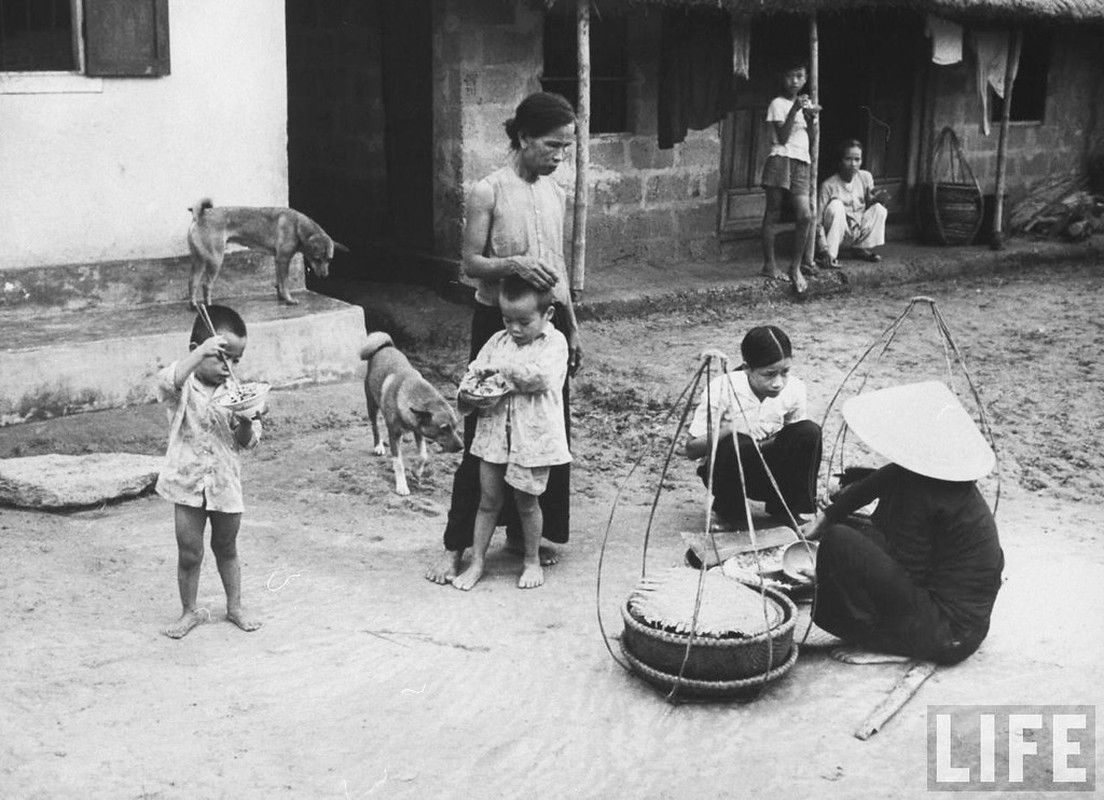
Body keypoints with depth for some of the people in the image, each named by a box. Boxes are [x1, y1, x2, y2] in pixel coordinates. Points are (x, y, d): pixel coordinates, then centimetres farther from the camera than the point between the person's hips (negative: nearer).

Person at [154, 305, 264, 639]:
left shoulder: (235, 391, 0)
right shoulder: (183, 386, -8)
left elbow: (249, 442, 0)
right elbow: (167, 382, -35)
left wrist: (245, 423, -22)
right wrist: (201, 353, -43)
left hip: (226, 483, 2)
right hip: (188, 483, -2)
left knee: (226, 549, 17)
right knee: (189, 553, 4)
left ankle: (235, 606, 32)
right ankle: (189, 612, 21)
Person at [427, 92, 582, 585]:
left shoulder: (556, 194, 8)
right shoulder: (488, 193, -10)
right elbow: (470, 263, -11)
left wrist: (572, 328, 15)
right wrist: (513, 264, -29)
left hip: (546, 322, 6)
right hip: (498, 321, -6)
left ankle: (524, 533, 25)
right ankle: (455, 545, 8)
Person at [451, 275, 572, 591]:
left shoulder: (554, 342, -8)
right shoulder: (498, 342, 6)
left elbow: (539, 374, -25)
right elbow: (473, 373, 8)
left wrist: (500, 367, -23)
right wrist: (469, 394, -14)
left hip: (533, 437, -4)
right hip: (494, 432, 4)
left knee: (527, 502, 8)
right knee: (488, 500, 10)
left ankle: (532, 561, 27)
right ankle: (476, 563, 19)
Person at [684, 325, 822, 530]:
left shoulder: (793, 388, -14)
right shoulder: (722, 389, -24)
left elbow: (799, 441, 2)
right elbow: (691, 450, -22)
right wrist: (728, 430, -39)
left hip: (769, 472, 3)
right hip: (724, 472, -3)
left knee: (809, 431, -21)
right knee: (736, 445, -36)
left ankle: (786, 511, -3)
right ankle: (729, 513, -7)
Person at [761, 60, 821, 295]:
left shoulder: (805, 103, 20)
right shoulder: (778, 104, 1)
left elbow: (808, 135, 16)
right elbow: (782, 137, -9)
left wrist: (810, 117, -1)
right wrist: (794, 110, -15)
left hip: (801, 163, 5)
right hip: (781, 160, -5)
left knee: (805, 216, -8)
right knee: (772, 214, -1)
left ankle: (796, 267, -1)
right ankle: (769, 265, 6)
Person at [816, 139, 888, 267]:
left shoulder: (866, 177, -3)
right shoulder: (828, 186, -18)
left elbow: (868, 205, 8)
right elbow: (818, 222, -19)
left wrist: (874, 199, -17)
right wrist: (824, 249, -30)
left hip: (859, 232, 5)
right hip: (838, 233, -5)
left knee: (879, 209, -14)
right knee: (836, 205, -30)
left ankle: (863, 248, 1)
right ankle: (831, 255, -25)